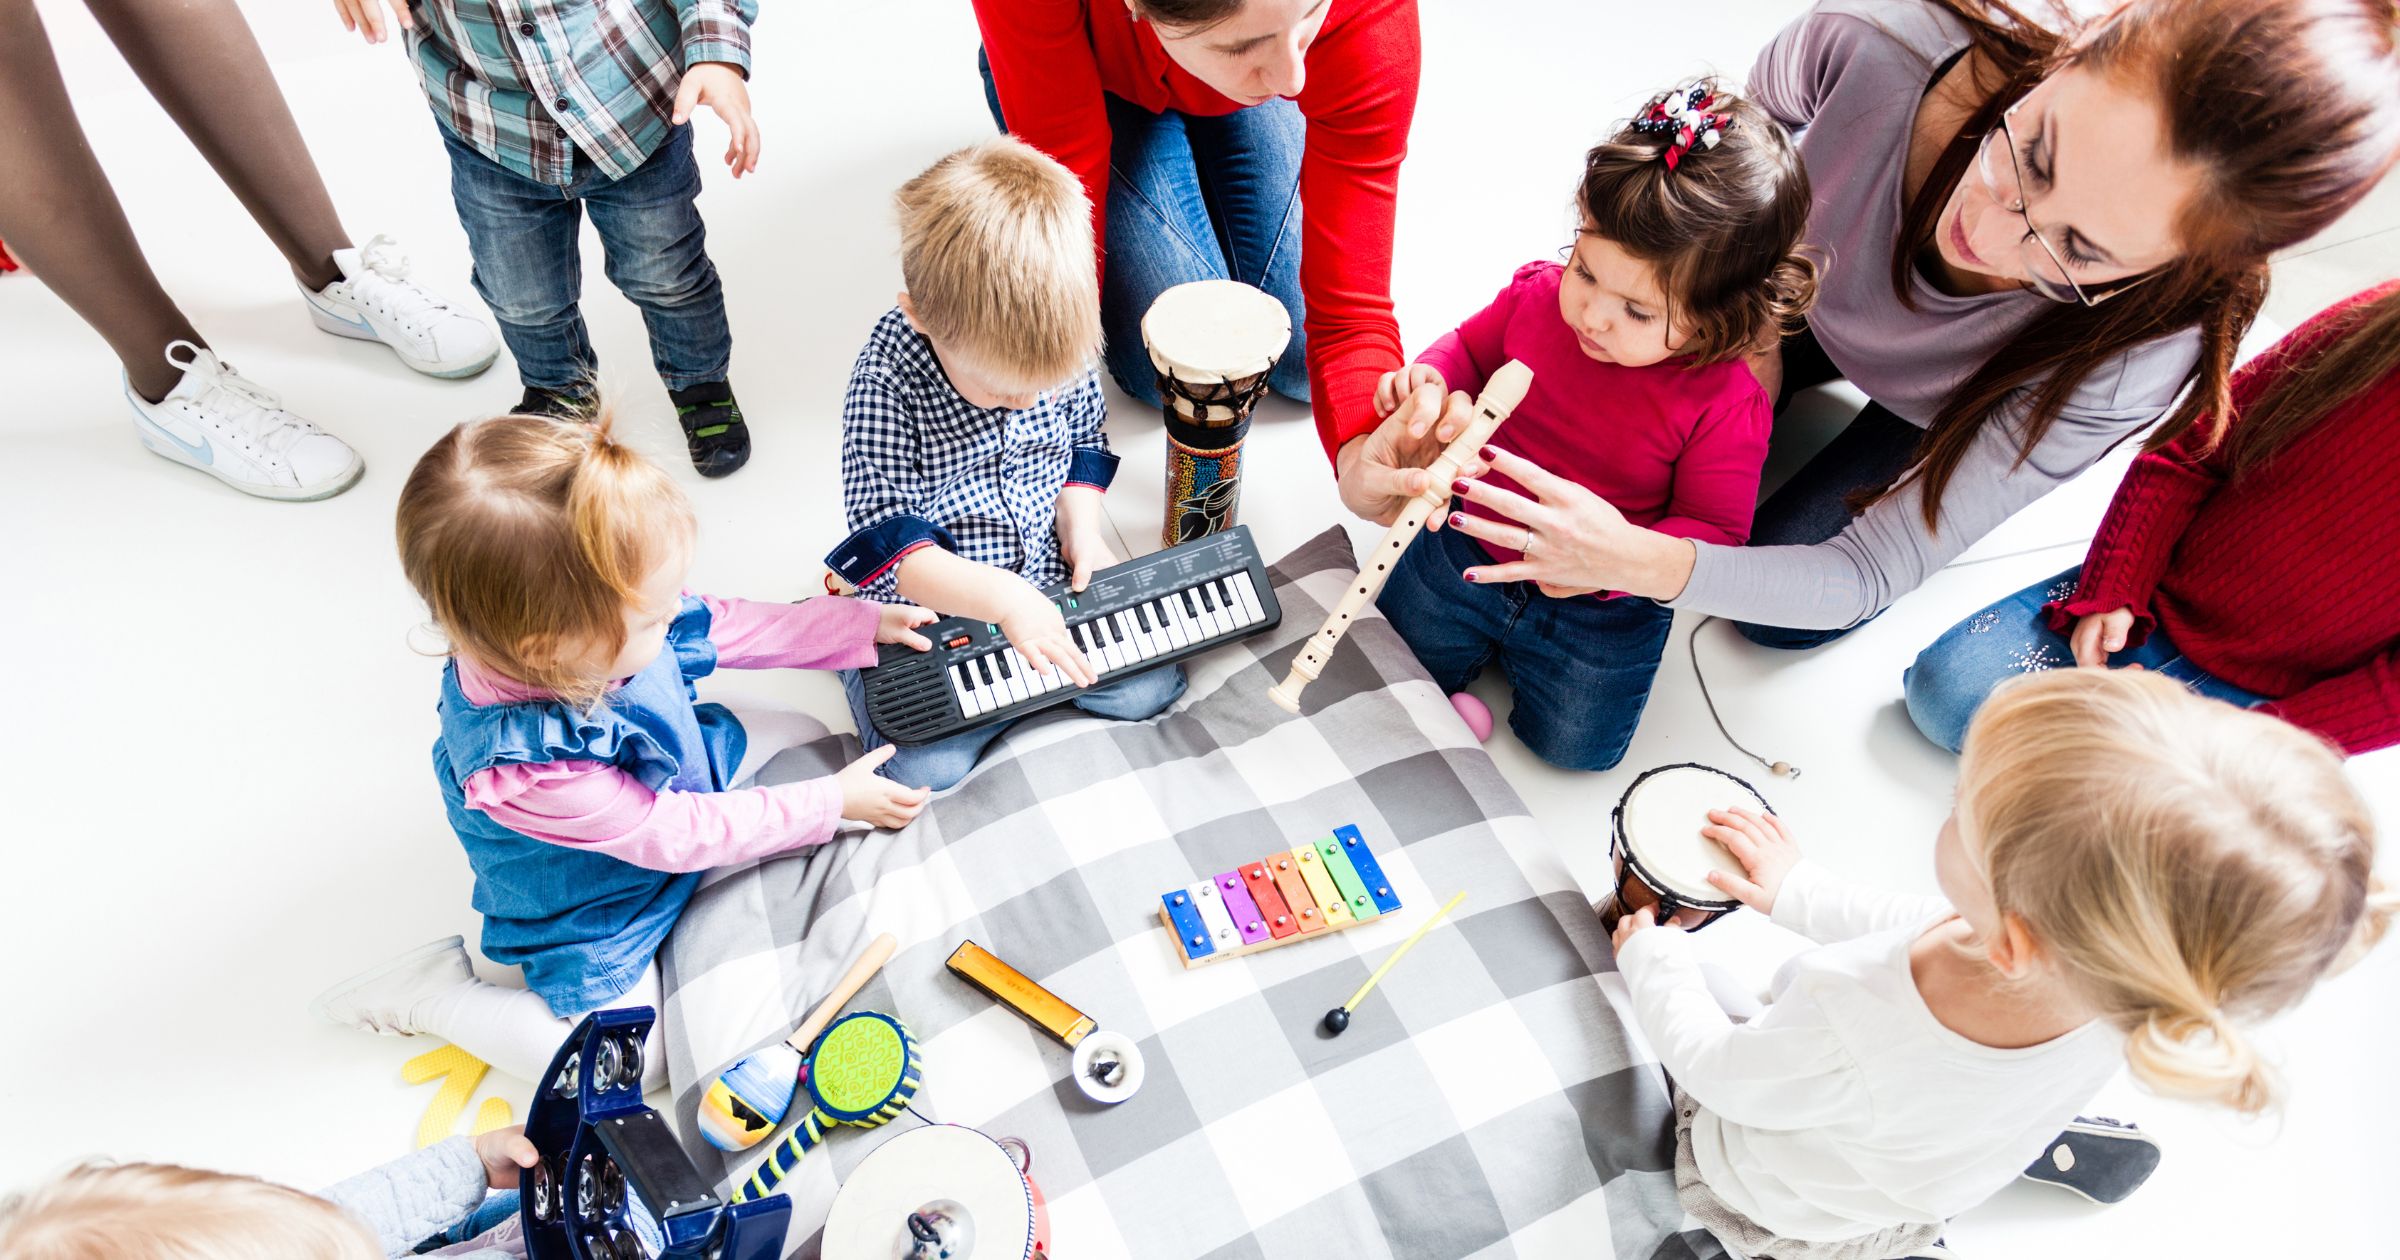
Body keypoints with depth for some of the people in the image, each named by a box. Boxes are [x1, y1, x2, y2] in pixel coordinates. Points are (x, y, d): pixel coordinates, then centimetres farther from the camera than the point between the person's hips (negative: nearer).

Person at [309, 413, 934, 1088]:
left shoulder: (592, 614, -27)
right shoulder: (522, 769, -44)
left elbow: (722, 624, -7)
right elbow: (675, 835, -30)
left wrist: (862, 624, -6)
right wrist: (834, 801, -24)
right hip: (595, 910, -6)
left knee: (803, 738, 6)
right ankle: (431, 991, 10)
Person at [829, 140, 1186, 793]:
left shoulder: (1060, 345, -13)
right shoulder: (888, 377, -26)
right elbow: (888, 538, -26)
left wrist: (1081, 527, -9)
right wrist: (1004, 598, -38)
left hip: (1047, 576, 4)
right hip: (929, 598, -3)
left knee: (1152, 686, -4)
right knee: (925, 765, -16)